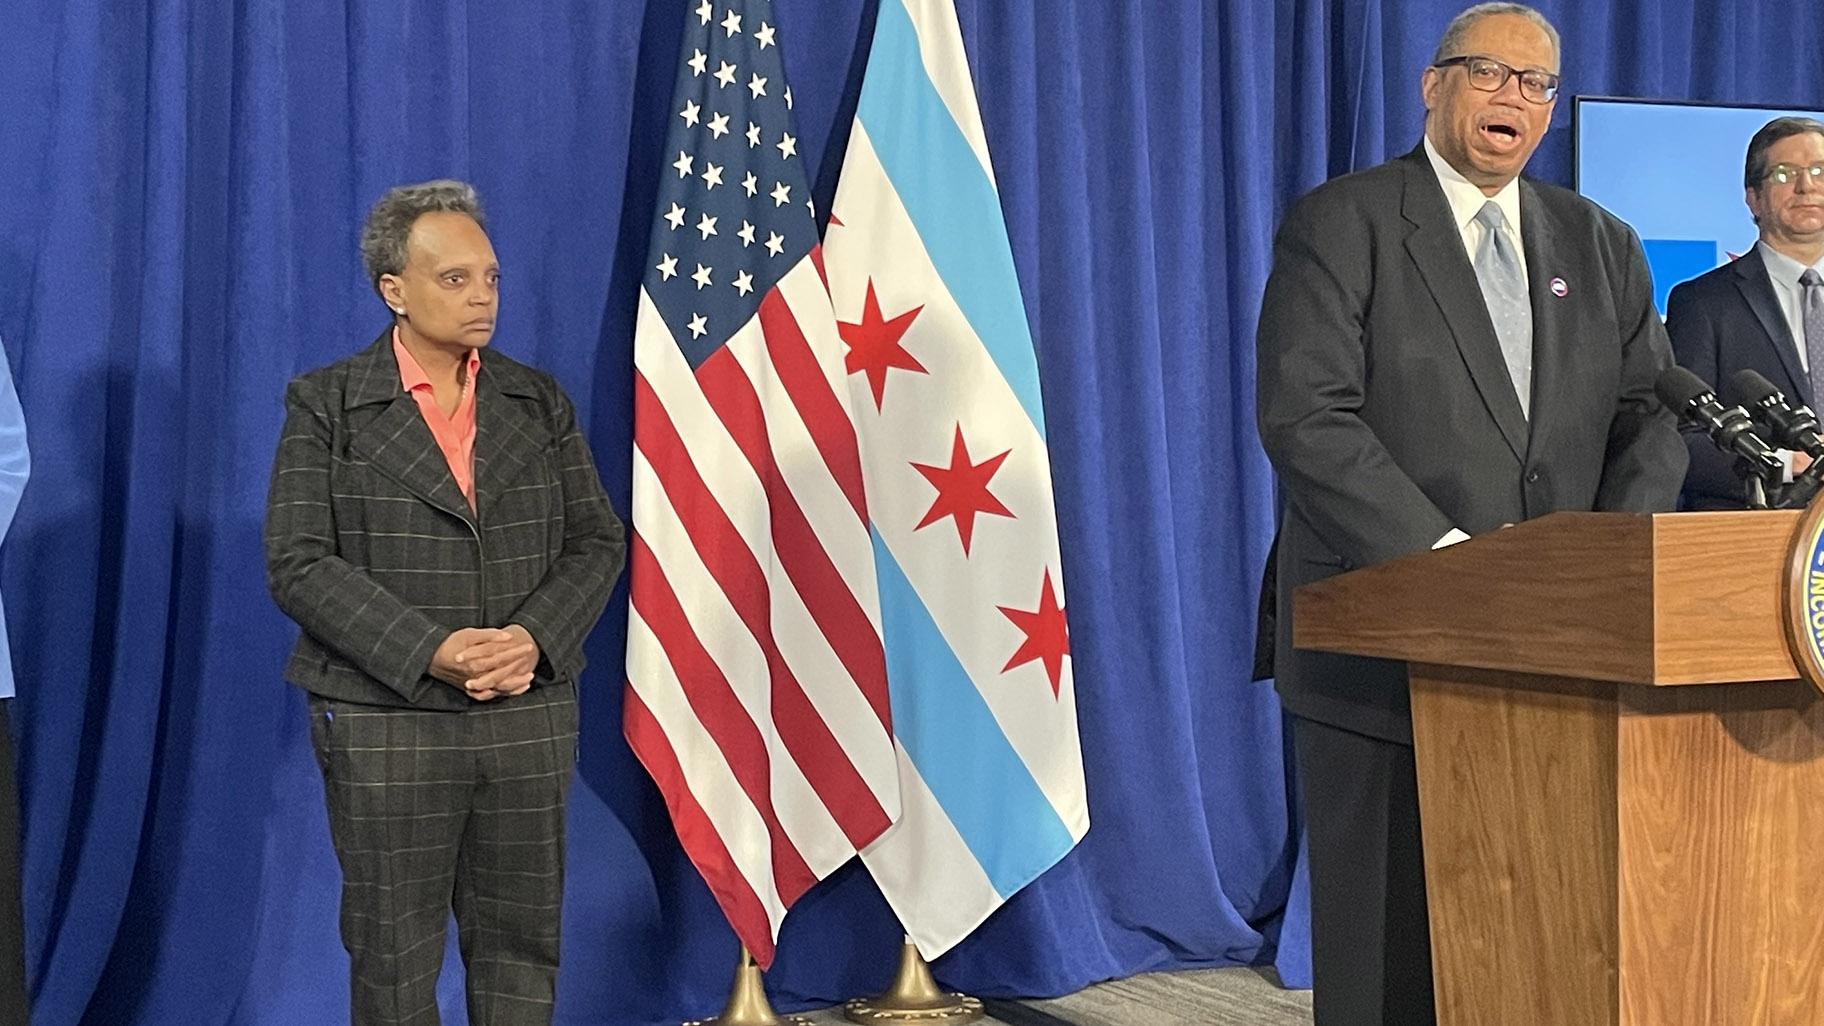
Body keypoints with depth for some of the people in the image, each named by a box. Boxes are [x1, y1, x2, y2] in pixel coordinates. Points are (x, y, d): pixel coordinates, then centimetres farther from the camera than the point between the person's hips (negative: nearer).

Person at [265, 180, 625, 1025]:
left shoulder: (539, 402, 9)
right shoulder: (326, 407, -1)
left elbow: (597, 542, 7)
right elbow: (299, 563, -9)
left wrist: (532, 638, -12)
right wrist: (431, 650, -18)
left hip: (530, 716, 3)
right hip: (385, 721, -3)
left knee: (520, 942, 9)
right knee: (394, 957, 6)